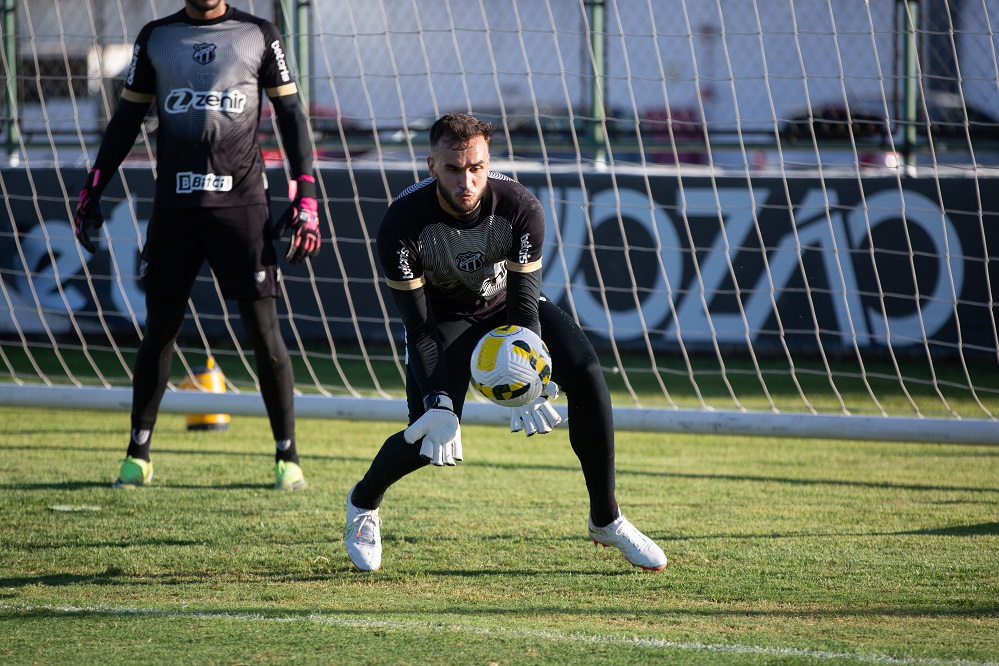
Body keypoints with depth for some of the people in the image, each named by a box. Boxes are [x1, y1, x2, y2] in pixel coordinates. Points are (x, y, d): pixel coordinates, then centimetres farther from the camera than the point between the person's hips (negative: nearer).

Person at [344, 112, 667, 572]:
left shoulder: (520, 209, -29)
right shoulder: (401, 224, -32)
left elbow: (525, 305, -27)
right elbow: (419, 328, -27)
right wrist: (438, 404, -41)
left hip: (506, 304, 2)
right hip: (444, 315, -2)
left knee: (586, 375, -23)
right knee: (429, 441, -19)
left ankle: (606, 520, -7)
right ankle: (363, 502, 17)